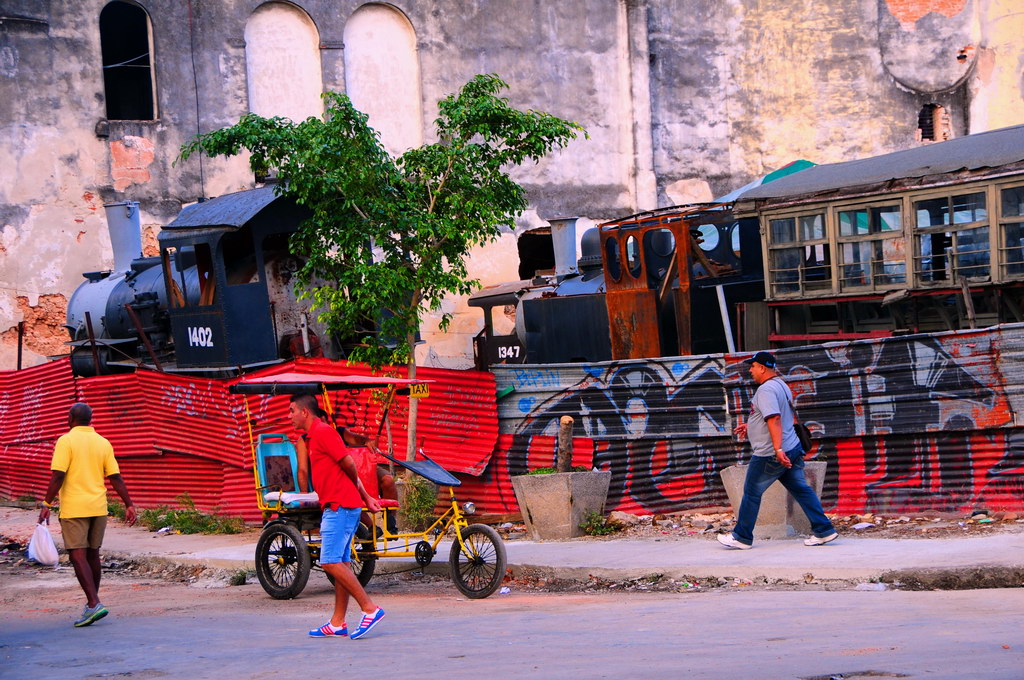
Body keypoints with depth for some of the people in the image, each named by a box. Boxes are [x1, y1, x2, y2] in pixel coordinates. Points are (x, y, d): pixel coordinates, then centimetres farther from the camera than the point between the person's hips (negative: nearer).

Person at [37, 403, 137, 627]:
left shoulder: (66, 441, -8)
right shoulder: (103, 443, 7)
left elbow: (58, 476, -15)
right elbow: (116, 478, 4)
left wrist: (46, 504, -12)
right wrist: (129, 505, 7)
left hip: (74, 509, -5)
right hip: (98, 508, 5)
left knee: (78, 557, -5)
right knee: (92, 555, 16)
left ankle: (94, 604, -17)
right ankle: (92, 602, 25)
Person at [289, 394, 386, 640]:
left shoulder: (322, 431, -12)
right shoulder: (316, 434, 20)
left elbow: (349, 463, -16)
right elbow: (351, 470, 24)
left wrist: (359, 493, 3)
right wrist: (366, 497, 23)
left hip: (339, 506, -10)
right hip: (337, 507, 10)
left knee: (331, 562, -13)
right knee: (340, 563, 9)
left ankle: (370, 609, -12)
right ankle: (337, 624, 11)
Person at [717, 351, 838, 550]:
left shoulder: (766, 390, -17)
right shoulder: (781, 385, 15)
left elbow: (774, 419, -27)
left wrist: (778, 449, -34)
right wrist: (750, 426, 31)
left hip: (770, 454, -9)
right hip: (793, 449, 9)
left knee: (752, 493, 3)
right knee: (801, 489, 9)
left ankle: (741, 537, 12)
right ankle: (824, 531, 4)